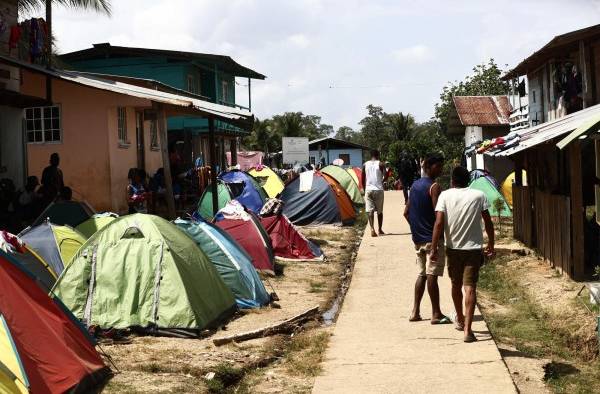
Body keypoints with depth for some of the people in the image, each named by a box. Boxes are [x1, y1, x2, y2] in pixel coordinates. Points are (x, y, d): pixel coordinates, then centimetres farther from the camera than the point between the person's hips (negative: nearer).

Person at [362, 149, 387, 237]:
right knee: (379, 211, 11)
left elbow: (362, 179, 8)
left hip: (368, 189, 1)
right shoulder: (380, 164, -3)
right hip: (378, 189, -1)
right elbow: (385, 176, -12)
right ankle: (380, 229, 20)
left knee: (370, 210, -2)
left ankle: (372, 229, -20)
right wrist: (381, 182, 9)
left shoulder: (365, 164, 6)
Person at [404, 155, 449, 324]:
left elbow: (406, 212, 15)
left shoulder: (415, 185, 13)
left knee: (422, 274, 14)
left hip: (418, 238, 8)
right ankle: (436, 314, -1)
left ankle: (415, 312, 13)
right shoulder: (434, 186, -13)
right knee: (432, 275, -6)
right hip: (433, 238, -8)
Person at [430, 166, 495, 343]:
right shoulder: (479, 196, -1)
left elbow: (439, 223, -11)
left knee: (456, 285, 20)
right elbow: (488, 223, 2)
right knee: (470, 287, -5)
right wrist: (491, 245, 14)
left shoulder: (445, 196, -3)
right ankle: (467, 329, -16)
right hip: (473, 248, -1)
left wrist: (434, 248, -7)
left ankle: (460, 320, 38)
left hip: (453, 248, 1)